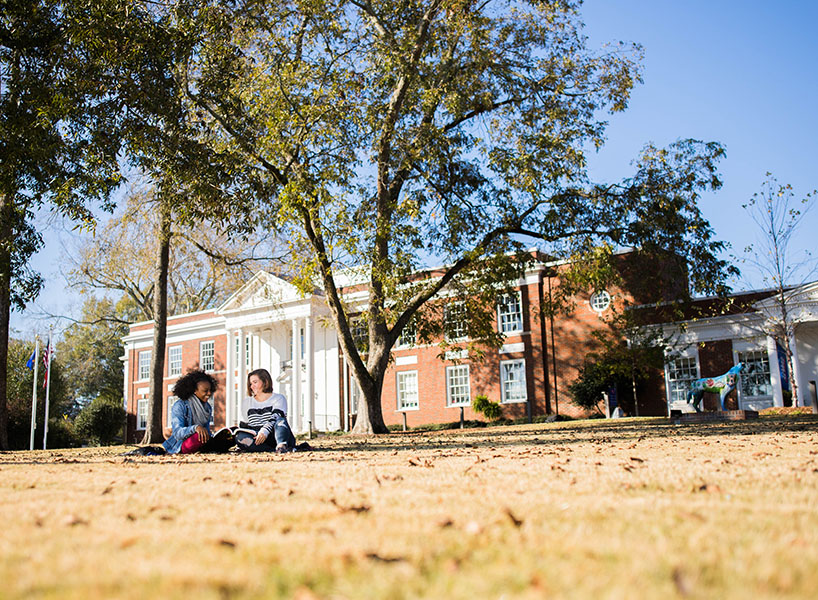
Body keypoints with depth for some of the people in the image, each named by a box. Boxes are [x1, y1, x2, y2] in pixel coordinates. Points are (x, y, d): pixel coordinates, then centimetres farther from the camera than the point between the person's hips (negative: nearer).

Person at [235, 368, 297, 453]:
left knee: (280, 419, -31)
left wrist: (265, 431, -31)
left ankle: (281, 445, -58)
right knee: (240, 437, -27)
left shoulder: (279, 398, 6)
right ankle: (274, 450, -39)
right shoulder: (247, 402, 21)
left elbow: (276, 417, -14)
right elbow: (244, 427, 21)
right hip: (258, 440, 3)